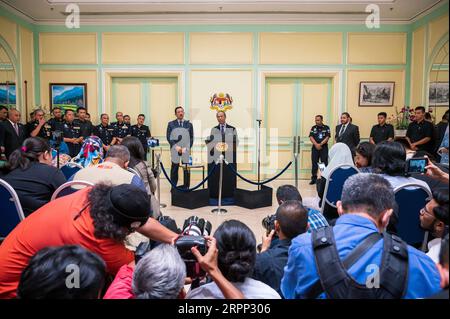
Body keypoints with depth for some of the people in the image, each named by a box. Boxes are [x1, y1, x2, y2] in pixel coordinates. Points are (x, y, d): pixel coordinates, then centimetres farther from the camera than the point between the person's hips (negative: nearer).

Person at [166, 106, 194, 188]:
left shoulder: (189, 124, 11)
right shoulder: (171, 124, 9)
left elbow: (191, 138, 7)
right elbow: (168, 137, 3)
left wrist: (186, 148, -7)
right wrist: (176, 147, -10)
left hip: (186, 150, 0)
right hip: (175, 150, 0)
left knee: (187, 170, 0)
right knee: (174, 169, 2)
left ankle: (186, 187, 7)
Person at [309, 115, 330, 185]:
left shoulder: (326, 128, 4)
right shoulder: (313, 128, 10)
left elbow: (327, 137, -4)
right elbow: (311, 137, 1)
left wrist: (320, 144, -13)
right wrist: (316, 144, -13)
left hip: (324, 147, -2)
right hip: (315, 147, 2)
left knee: (324, 163, -2)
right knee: (314, 163, 3)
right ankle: (314, 179, 10)